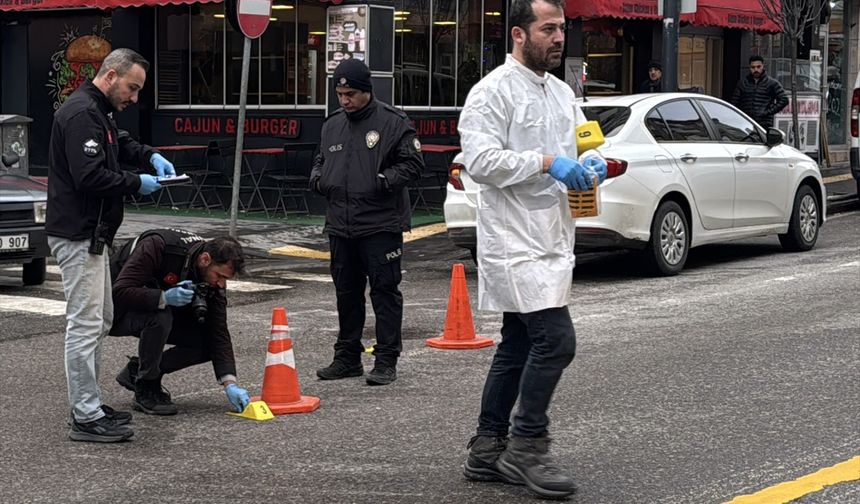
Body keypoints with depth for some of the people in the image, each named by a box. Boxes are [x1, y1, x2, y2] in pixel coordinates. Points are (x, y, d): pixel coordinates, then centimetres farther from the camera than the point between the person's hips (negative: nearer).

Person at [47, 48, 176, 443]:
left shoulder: (98, 112, 15)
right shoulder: (81, 114, -19)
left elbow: (121, 144, 34)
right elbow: (89, 177, -27)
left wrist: (150, 157, 14)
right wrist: (136, 183, -14)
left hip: (92, 234, 12)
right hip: (78, 235, -12)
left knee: (100, 320, 17)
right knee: (86, 323, -9)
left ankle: (89, 404, 25)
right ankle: (86, 418, -6)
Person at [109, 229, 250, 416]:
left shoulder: (213, 276, -13)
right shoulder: (157, 246, -33)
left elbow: (218, 331, -12)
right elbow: (121, 291, -36)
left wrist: (230, 384, -21)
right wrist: (164, 298, -47)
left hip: (161, 310, 6)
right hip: (120, 310, -6)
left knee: (206, 342, -12)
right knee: (160, 317, -37)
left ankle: (138, 370, 4)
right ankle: (145, 390, -15)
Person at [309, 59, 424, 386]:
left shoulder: (393, 122, -6)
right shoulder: (332, 125, 13)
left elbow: (413, 163, -7)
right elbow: (321, 160, 27)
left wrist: (385, 180, -19)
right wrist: (318, 178, 6)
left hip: (381, 224, -6)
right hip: (340, 225, 6)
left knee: (385, 291, -2)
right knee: (346, 292, 13)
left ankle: (386, 361, 3)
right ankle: (347, 357, 23)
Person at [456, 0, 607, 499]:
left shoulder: (563, 93, 15)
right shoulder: (493, 91, -10)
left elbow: (585, 144, 20)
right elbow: (481, 159, -20)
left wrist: (593, 163, -4)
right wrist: (548, 163, -23)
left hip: (552, 241, 9)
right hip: (515, 239, -9)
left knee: (518, 348, 12)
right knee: (556, 339, -16)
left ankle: (489, 451, 20)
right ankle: (527, 446, -5)